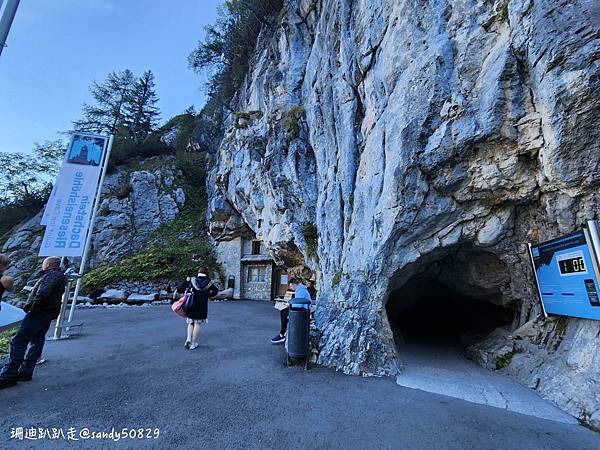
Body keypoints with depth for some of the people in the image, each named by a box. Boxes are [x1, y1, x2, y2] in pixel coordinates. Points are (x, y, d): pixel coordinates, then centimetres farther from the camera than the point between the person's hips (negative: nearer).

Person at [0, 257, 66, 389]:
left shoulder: (51, 274, -13)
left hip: (40, 312, -10)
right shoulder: (60, 276, 19)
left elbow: (42, 293, -25)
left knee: (19, 341, -5)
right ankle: (25, 372, 20)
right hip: (49, 312, 10)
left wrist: (33, 307, -14)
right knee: (37, 340, 13)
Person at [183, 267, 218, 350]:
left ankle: (188, 338, 5)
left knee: (190, 323, 19)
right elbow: (215, 291, 7)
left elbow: (187, 292, -3)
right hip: (202, 307, -1)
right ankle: (193, 343, 13)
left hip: (192, 305, 1)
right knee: (197, 324, 8)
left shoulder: (193, 280, -4)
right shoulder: (209, 282, -3)